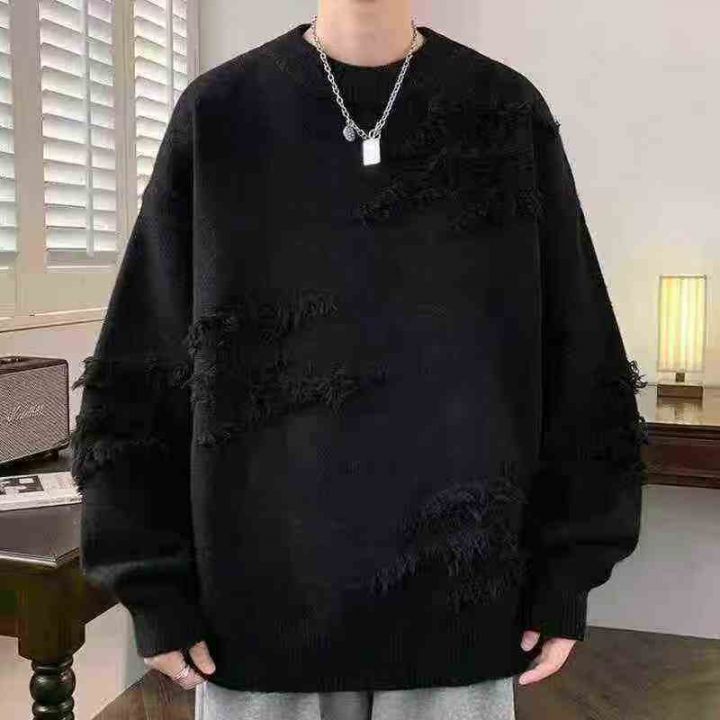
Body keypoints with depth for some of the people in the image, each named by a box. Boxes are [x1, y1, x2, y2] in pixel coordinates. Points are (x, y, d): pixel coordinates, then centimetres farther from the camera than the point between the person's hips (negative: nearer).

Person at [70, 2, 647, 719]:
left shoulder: (509, 114, 1)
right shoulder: (217, 114, 0)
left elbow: (580, 363, 2)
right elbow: (142, 366, 0)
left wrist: (568, 570, 0)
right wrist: (153, 583, -2)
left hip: (460, 596, 1)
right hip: (261, 596, 0)